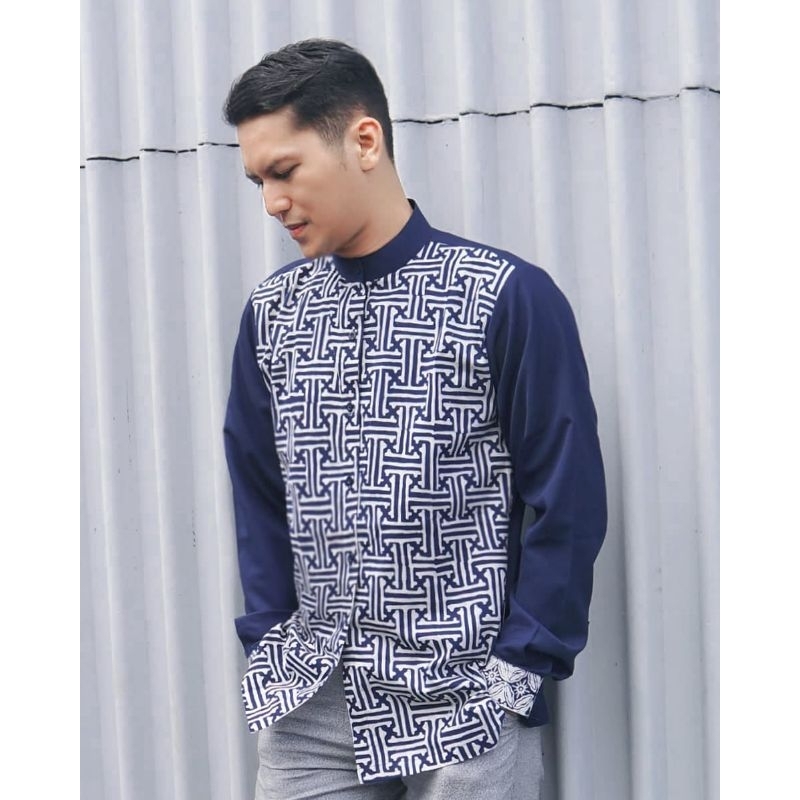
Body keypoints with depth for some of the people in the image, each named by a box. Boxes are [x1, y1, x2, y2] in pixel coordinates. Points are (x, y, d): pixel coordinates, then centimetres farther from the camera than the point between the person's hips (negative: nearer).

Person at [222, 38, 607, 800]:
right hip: (308, 699, 4)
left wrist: (519, 667, -9)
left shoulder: (509, 297, -8)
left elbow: (567, 497, -7)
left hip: (463, 698, -4)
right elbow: (257, 489, 13)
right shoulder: (270, 311, 6)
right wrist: (268, 638, 5)